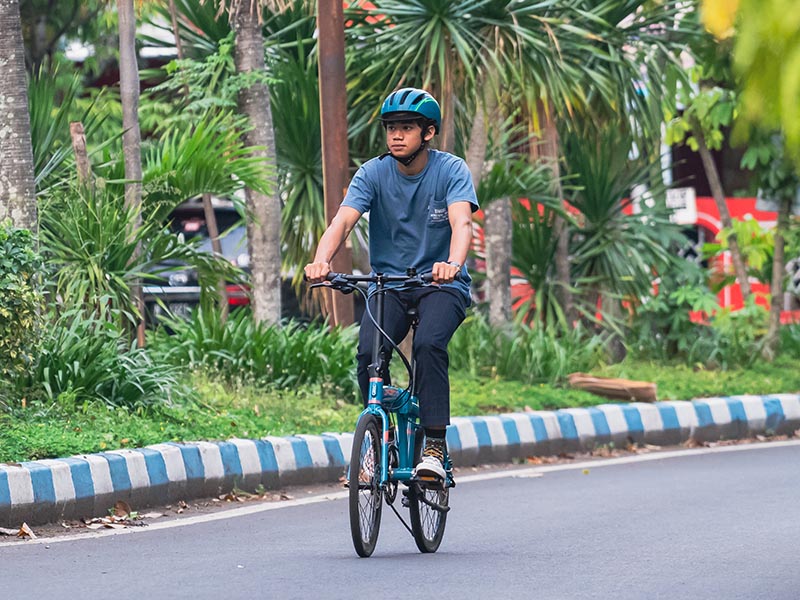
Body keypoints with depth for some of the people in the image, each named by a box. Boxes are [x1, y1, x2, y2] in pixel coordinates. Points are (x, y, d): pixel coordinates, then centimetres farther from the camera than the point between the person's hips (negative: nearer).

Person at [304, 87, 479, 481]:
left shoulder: (451, 170, -9)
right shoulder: (374, 173, -4)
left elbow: (461, 222, -26)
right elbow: (343, 220, -18)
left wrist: (453, 264, -48)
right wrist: (321, 260, -39)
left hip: (441, 285, -2)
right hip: (389, 282, 2)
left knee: (428, 345, -31)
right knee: (369, 353, -23)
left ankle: (434, 445, -23)